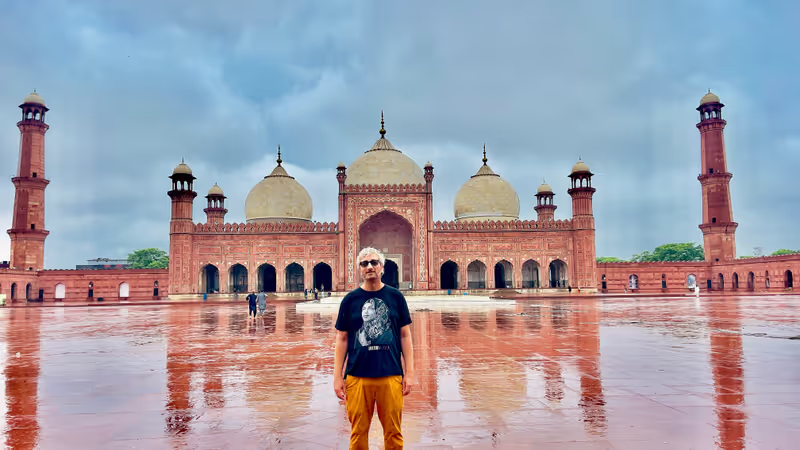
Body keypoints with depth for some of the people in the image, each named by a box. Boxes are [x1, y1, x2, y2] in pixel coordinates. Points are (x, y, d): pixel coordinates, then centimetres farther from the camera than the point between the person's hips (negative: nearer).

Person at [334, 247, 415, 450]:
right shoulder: (350, 299, 2)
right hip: (357, 376, 0)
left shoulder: (395, 297, 2)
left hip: (391, 375, 0)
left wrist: (409, 372, -1)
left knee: (393, 433, 8)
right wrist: (337, 376, 1)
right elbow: (342, 340, 5)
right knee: (358, 432, 8)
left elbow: (405, 336, 5)